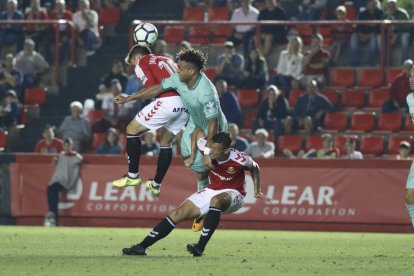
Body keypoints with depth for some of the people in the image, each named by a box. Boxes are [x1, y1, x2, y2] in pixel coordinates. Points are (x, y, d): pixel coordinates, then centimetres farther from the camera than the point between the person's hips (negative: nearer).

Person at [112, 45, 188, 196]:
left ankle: (133, 176, 10)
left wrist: (128, 99, 9)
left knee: (132, 130, 9)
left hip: (167, 101, -7)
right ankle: (156, 185, 25)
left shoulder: (142, 63, 9)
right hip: (185, 104, 7)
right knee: (166, 142, 22)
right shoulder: (166, 60, 29)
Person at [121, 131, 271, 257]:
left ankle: (200, 247, -45)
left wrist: (257, 191, 5)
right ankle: (142, 246, -9)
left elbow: (254, 168, -2)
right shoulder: (207, 151, -18)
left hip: (233, 195, -5)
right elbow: (198, 131, 2)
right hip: (212, 191, 5)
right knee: (179, 213, -7)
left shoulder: (239, 159, -26)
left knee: (216, 200, -41)